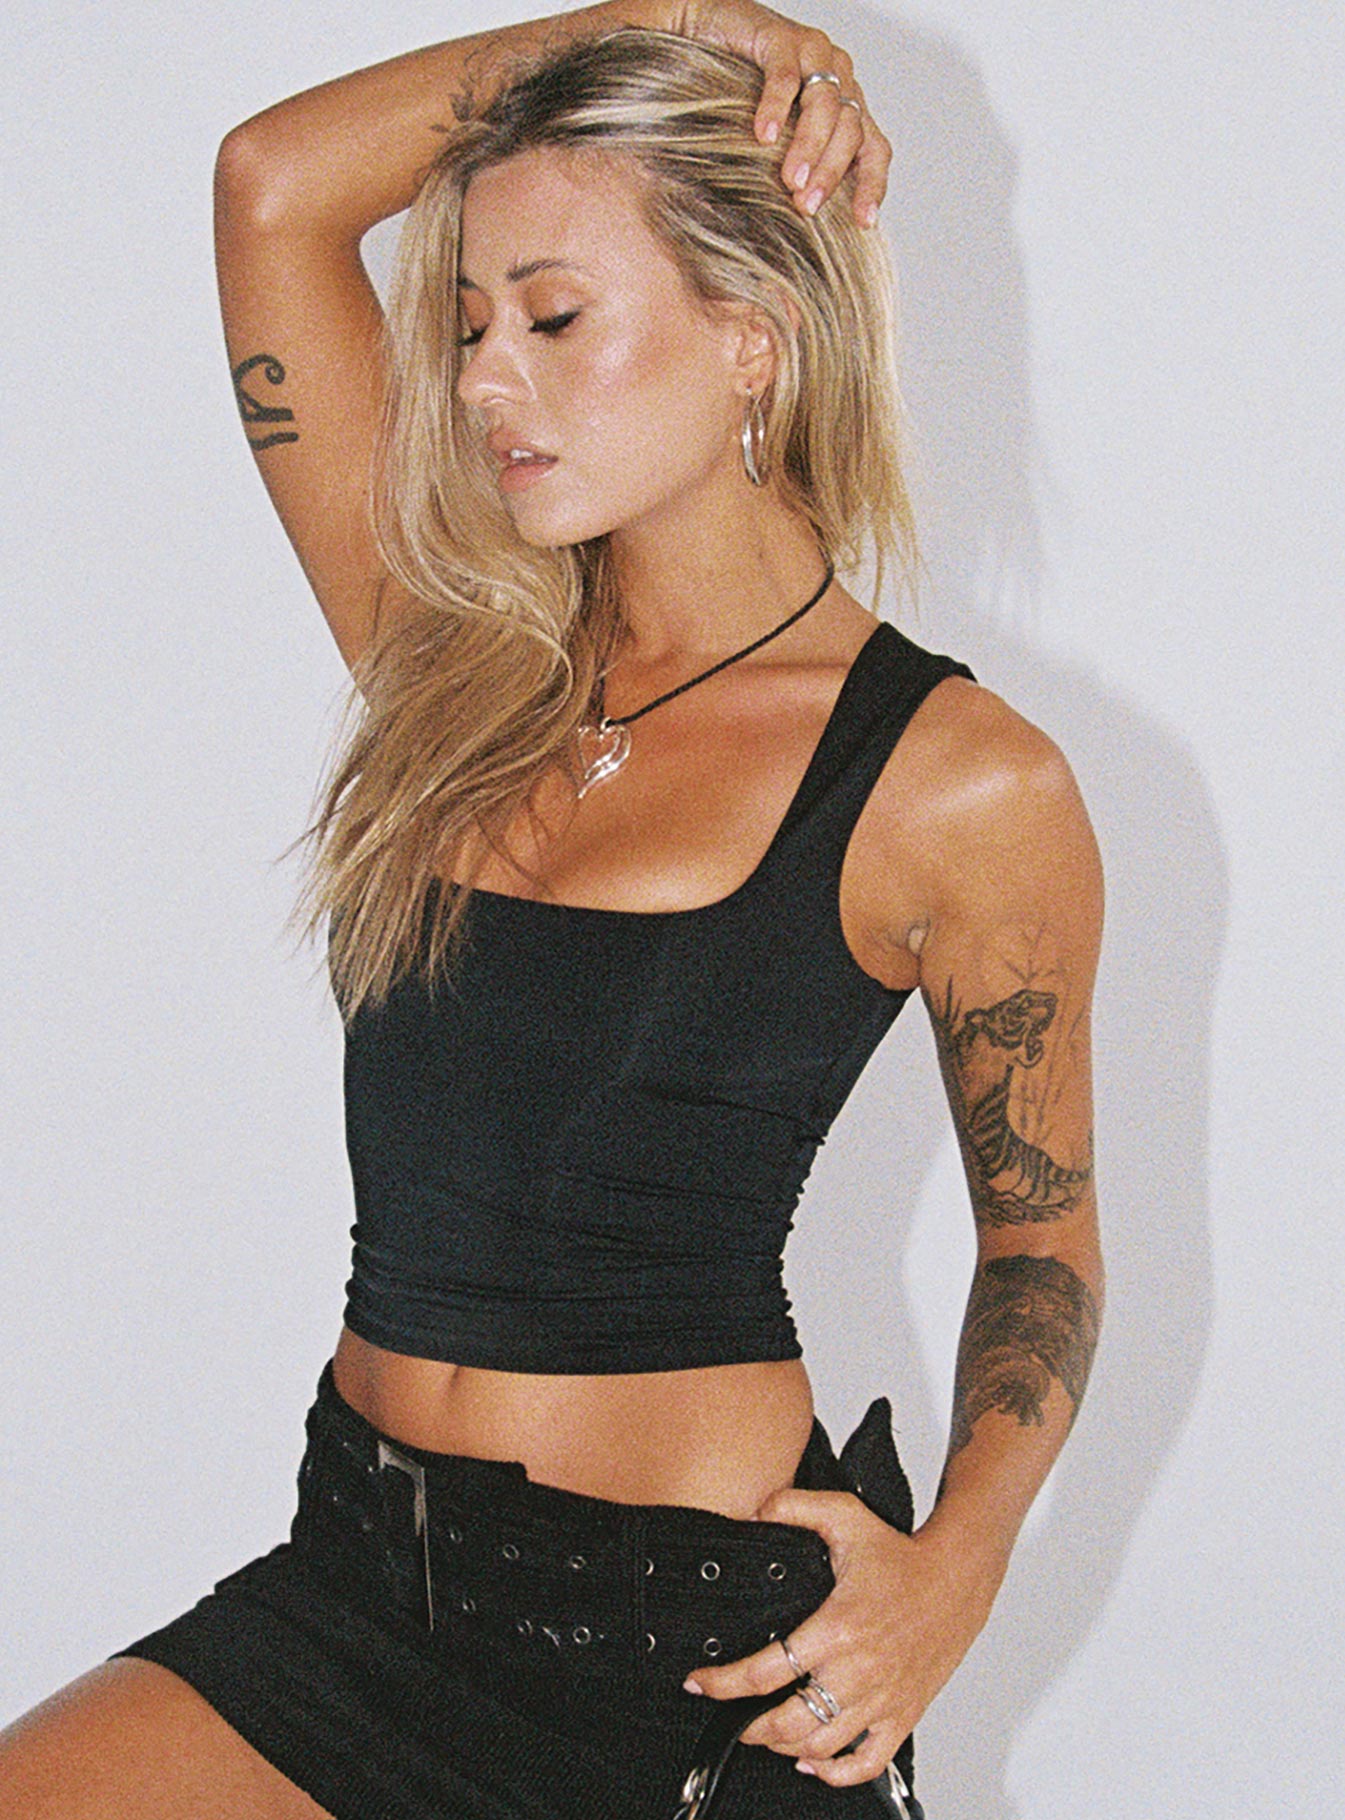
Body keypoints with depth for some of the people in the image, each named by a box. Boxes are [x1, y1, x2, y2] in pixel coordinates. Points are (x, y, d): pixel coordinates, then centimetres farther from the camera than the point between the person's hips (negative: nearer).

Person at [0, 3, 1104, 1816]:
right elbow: (276, 184, 2)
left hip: (698, 1633, -4)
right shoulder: (461, 670, 5)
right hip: (357, 1579, 4)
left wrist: (955, 1564, -11)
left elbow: (1042, 1238, 4)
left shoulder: (962, 787, -6)